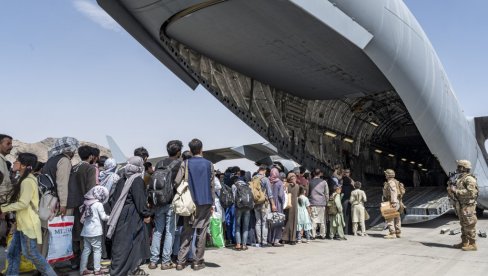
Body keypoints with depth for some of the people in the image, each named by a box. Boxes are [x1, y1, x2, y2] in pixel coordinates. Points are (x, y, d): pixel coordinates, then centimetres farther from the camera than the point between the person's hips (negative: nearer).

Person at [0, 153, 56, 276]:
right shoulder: (24, 180, 15)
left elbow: (23, 203, -25)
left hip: (28, 224, -10)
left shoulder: (28, 181, -19)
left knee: (31, 254, -2)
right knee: (12, 253, 12)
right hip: (22, 223, 10)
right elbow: (17, 200, 14)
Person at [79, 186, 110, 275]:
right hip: (95, 231, -6)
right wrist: (110, 217, 10)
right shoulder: (98, 204, -10)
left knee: (86, 249, 9)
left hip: (86, 231, 6)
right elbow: (103, 217, -6)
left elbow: (82, 218, 13)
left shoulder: (87, 203, 10)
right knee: (97, 250, 2)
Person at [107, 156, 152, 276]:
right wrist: (146, 214, -10)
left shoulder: (123, 180, 11)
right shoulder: (137, 180, -13)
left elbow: (115, 198, 15)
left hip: (121, 215, 8)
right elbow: (140, 199, -17)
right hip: (132, 216, -8)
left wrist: (115, 211, 23)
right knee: (125, 243, -1)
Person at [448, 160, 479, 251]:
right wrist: (451, 189, 1)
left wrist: (456, 191, -21)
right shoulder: (459, 178, 15)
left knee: (469, 226, -5)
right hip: (460, 206, 9)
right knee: (463, 225, 15)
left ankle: (472, 244, 1)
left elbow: (470, 192, -24)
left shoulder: (469, 179, -13)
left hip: (467, 206, -9)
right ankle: (464, 243, 23)